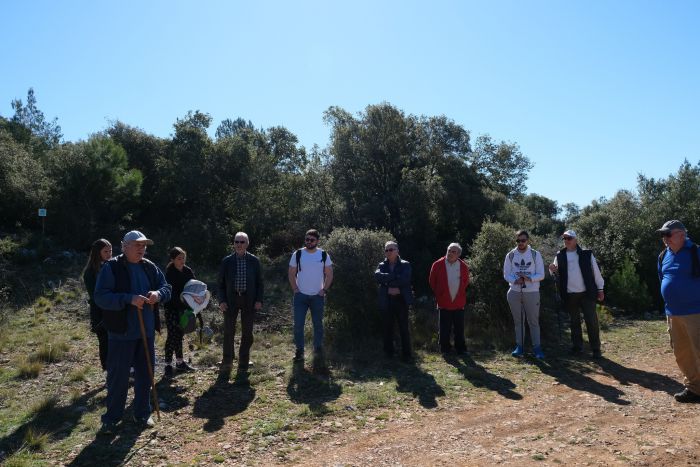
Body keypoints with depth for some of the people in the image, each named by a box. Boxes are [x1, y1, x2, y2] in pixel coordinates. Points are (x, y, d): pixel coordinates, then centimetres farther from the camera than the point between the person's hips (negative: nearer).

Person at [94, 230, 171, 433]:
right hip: (122, 332, -5)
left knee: (145, 374, 14)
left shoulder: (150, 267, 6)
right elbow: (100, 297, -16)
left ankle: (142, 413, 29)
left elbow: (166, 287, 8)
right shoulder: (111, 268, -10)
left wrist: (159, 294, -15)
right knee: (118, 376, 3)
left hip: (147, 331, 5)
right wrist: (129, 299, -27)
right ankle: (112, 418, 21)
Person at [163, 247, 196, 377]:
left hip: (184, 308, 5)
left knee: (179, 335, 13)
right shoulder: (169, 273, -13)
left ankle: (180, 362, 22)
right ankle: (168, 365, 3)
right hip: (172, 308, -5)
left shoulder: (188, 271, 4)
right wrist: (183, 303, -23)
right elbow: (171, 293, -17)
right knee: (172, 335, -6)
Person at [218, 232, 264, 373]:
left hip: (249, 300, 0)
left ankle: (243, 363, 19)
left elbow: (259, 282, 4)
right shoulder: (227, 261, 3)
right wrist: (222, 301, -6)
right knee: (228, 331, 4)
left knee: (247, 333, 7)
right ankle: (227, 362, 19)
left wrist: (259, 300, -5)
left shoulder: (254, 261, 3)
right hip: (231, 299, 0)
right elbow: (221, 283, 4)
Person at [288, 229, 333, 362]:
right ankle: (299, 350, 9)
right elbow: (291, 274, 3)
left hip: (317, 296, 0)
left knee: (318, 323, 10)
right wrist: (295, 290, -5)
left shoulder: (324, 255, -1)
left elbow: (329, 275, 4)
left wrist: (324, 290, -4)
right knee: (298, 324, -2)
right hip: (300, 296, 0)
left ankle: (318, 347, 25)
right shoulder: (297, 254, -2)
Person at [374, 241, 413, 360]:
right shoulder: (382, 265, 10)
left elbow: (405, 279, -15)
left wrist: (387, 281, -13)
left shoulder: (405, 265, 2)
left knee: (404, 329, 2)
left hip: (401, 300, -2)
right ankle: (388, 353, 19)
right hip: (386, 301, 2)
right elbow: (377, 275, -12)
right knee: (387, 329, 8)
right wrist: (395, 276, -18)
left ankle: (406, 354, 10)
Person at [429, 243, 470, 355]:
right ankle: (445, 349, 15)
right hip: (444, 303, -2)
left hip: (459, 303, 2)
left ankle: (461, 349, 19)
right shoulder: (438, 265, -5)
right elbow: (432, 281, 4)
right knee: (445, 329, 4)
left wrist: (460, 294, 11)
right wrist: (438, 294, 6)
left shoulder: (463, 266, 2)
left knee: (459, 328, 8)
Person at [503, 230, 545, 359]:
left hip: (532, 293, -2)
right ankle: (519, 346, 16)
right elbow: (506, 274, 2)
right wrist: (515, 281, -18)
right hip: (515, 292, 2)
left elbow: (541, 275, -3)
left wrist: (529, 278, -21)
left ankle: (537, 348, 7)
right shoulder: (510, 255, 2)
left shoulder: (536, 254, -2)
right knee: (518, 321, 9)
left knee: (533, 321, 1)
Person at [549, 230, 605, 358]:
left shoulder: (586, 254, -1)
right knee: (574, 322, 12)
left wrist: (600, 289, 4)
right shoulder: (560, 256, 4)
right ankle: (577, 347, 22)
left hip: (586, 293, -2)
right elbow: (557, 273, 8)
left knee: (592, 321, -1)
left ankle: (596, 349, 9)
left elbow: (596, 271, 4)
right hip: (570, 295, 2)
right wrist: (553, 270, -16)